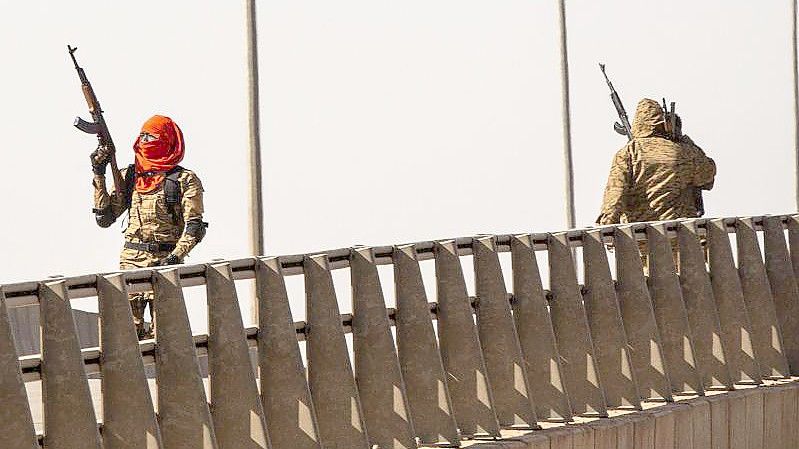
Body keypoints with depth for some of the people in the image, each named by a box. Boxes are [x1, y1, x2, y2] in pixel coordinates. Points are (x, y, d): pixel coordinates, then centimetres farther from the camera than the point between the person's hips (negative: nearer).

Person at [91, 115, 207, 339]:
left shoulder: (184, 180, 0)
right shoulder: (128, 176, 13)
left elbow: (194, 226, -4)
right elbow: (105, 218, 11)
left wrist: (176, 256, -18)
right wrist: (99, 175, 5)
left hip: (164, 261, -4)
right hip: (130, 260, 4)